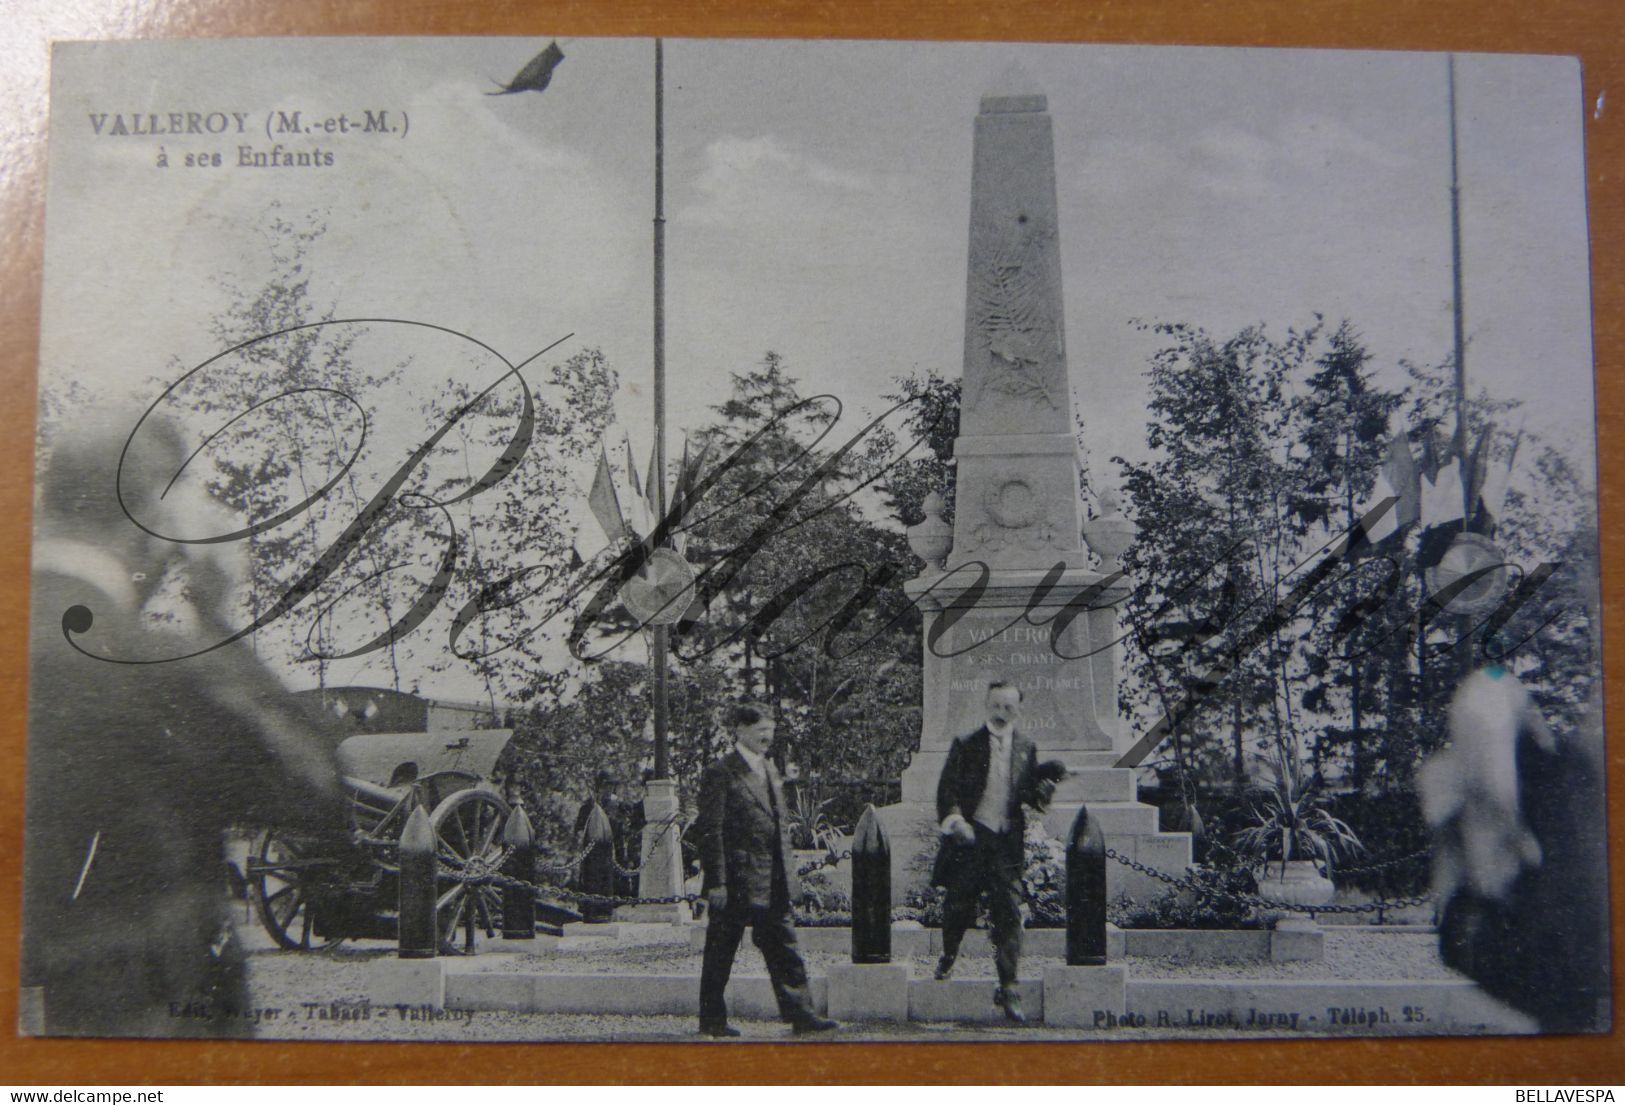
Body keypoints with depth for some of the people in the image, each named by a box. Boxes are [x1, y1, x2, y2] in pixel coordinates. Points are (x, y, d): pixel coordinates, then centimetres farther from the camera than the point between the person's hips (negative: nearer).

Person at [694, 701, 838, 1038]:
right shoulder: (720, 774, -9)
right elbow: (710, 831, -13)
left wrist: (789, 873, 14)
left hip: (774, 884, 7)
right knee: (720, 953, 5)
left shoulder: (769, 770, 15)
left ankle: (800, 1014, 7)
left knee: (785, 952, 5)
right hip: (735, 880, -7)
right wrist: (717, 882, -16)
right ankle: (712, 1020, 16)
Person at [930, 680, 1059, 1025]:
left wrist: (1042, 790, -9)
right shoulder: (966, 746, 2)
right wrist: (955, 819, -18)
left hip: (1007, 841, 1)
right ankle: (948, 956, 36)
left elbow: (1034, 798, 13)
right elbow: (947, 788, -2)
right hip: (970, 837, -1)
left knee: (1009, 913, -6)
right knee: (958, 904, 6)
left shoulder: (1026, 749, 10)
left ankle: (1008, 988, -3)